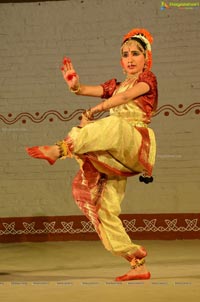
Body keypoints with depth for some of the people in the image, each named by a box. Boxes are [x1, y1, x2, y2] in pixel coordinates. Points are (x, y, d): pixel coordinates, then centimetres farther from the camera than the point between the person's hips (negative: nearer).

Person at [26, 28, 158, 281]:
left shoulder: (148, 79, 6)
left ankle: (60, 149, -47)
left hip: (135, 145, -7)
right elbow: (86, 90, 6)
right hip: (114, 153, 7)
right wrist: (74, 85, -18)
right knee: (105, 209, -4)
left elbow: (127, 96, -15)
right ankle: (138, 264, -1)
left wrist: (92, 112, -20)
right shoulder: (115, 85, 23)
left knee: (115, 124, -38)